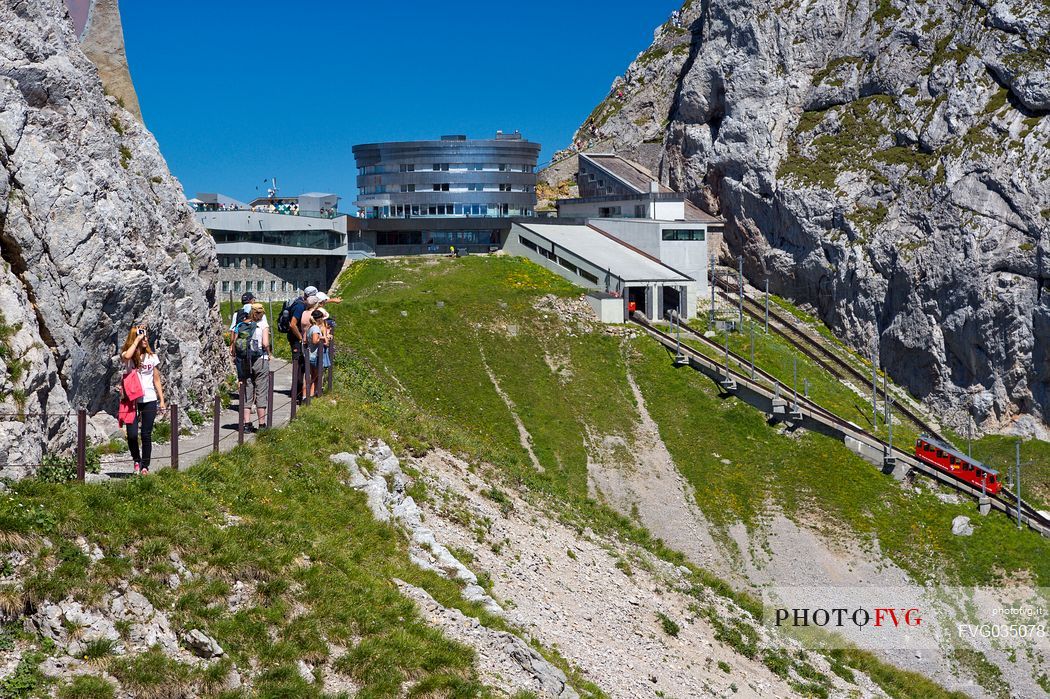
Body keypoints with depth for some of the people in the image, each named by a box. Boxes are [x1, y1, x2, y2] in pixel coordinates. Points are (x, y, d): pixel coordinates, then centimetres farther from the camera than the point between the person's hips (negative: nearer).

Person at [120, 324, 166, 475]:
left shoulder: (152, 357, 8)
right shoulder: (129, 356, -1)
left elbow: (157, 380, 12)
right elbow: (127, 356, -30)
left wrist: (161, 400, 9)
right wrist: (137, 339, -19)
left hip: (149, 400, 2)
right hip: (132, 399, -2)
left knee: (146, 435, 3)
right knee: (132, 434, -8)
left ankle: (145, 466, 14)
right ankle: (137, 460, 18)